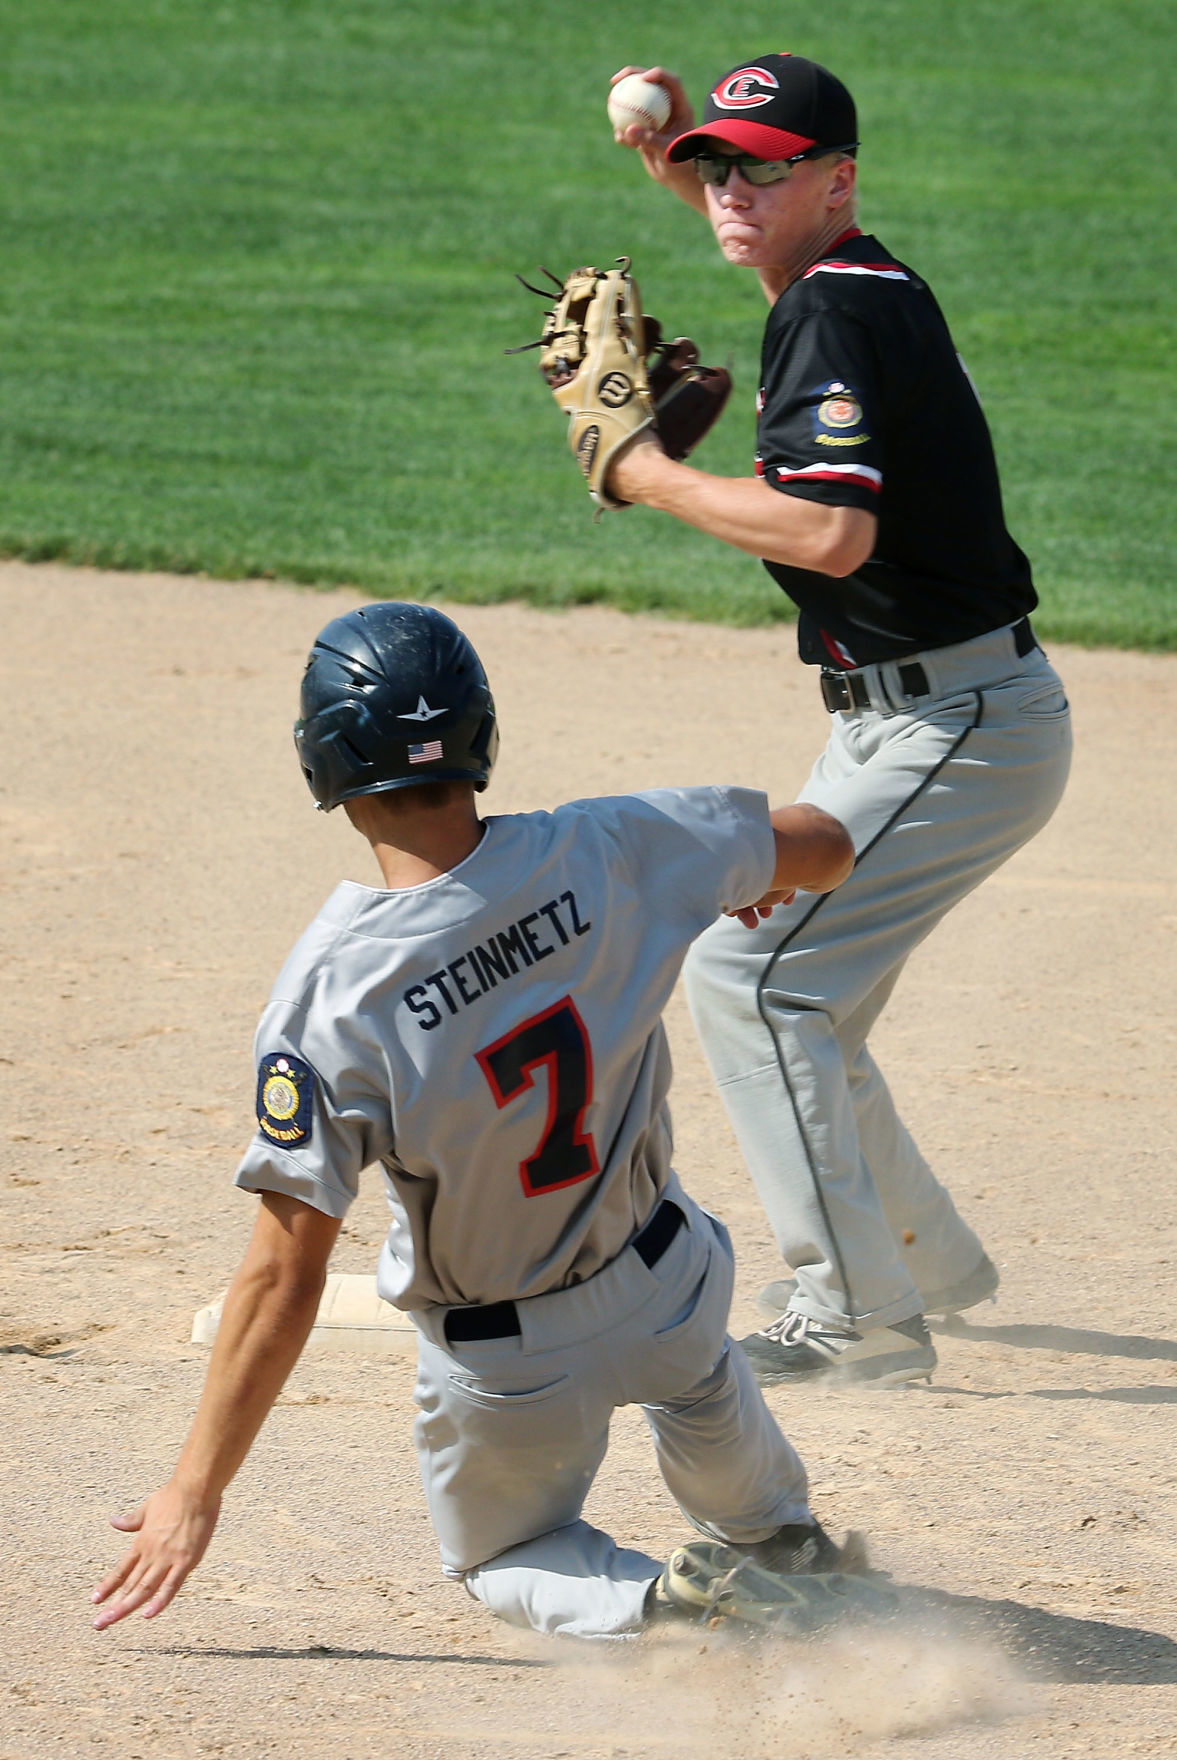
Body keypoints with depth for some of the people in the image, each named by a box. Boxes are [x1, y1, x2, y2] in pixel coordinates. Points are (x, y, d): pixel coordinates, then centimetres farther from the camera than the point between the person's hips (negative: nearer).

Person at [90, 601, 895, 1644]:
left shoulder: (330, 993, -27)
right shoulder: (606, 854, -19)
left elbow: (283, 1279, -24)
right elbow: (825, 845, -1)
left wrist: (196, 1492, -15)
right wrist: (738, 872, 24)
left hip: (505, 1378, -3)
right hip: (666, 1304, 4)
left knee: (502, 1557, 24)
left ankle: (668, 1602, -4)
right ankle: (783, 1545, 47)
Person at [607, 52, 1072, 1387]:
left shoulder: (835, 314, -18)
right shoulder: (870, 285, 12)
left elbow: (833, 531, -31)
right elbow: (779, 232, 38)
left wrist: (652, 477, -19)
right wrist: (677, 159, 23)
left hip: (953, 731, -11)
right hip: (910, 720, 11)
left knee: (747, 971, -15)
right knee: (792, 987, 19)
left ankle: (859, 1313, -14)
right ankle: (924, 1261, 33)